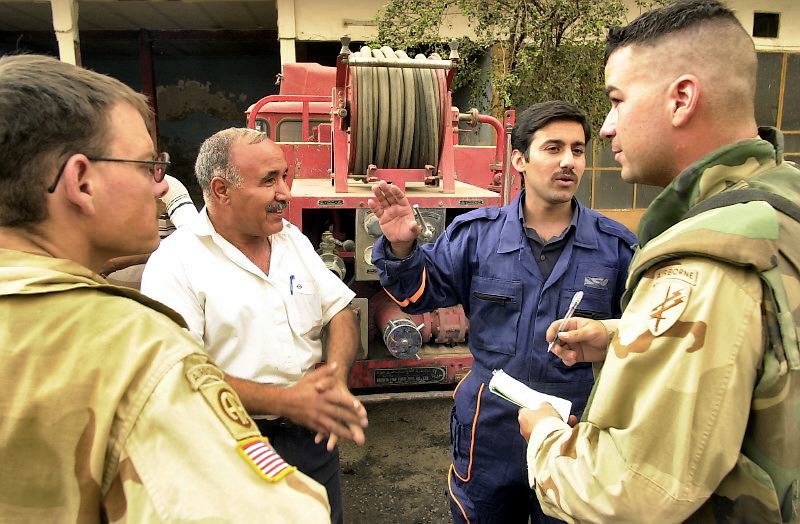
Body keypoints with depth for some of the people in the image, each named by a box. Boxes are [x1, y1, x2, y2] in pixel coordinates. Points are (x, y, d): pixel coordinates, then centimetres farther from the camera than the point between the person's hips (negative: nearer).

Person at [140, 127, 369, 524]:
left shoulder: (293, 238, 4)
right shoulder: (175, 262, -15)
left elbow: (340, 311, 4)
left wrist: (337, 380, -14)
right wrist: (282, 400, -26)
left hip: (309, 433, 6)